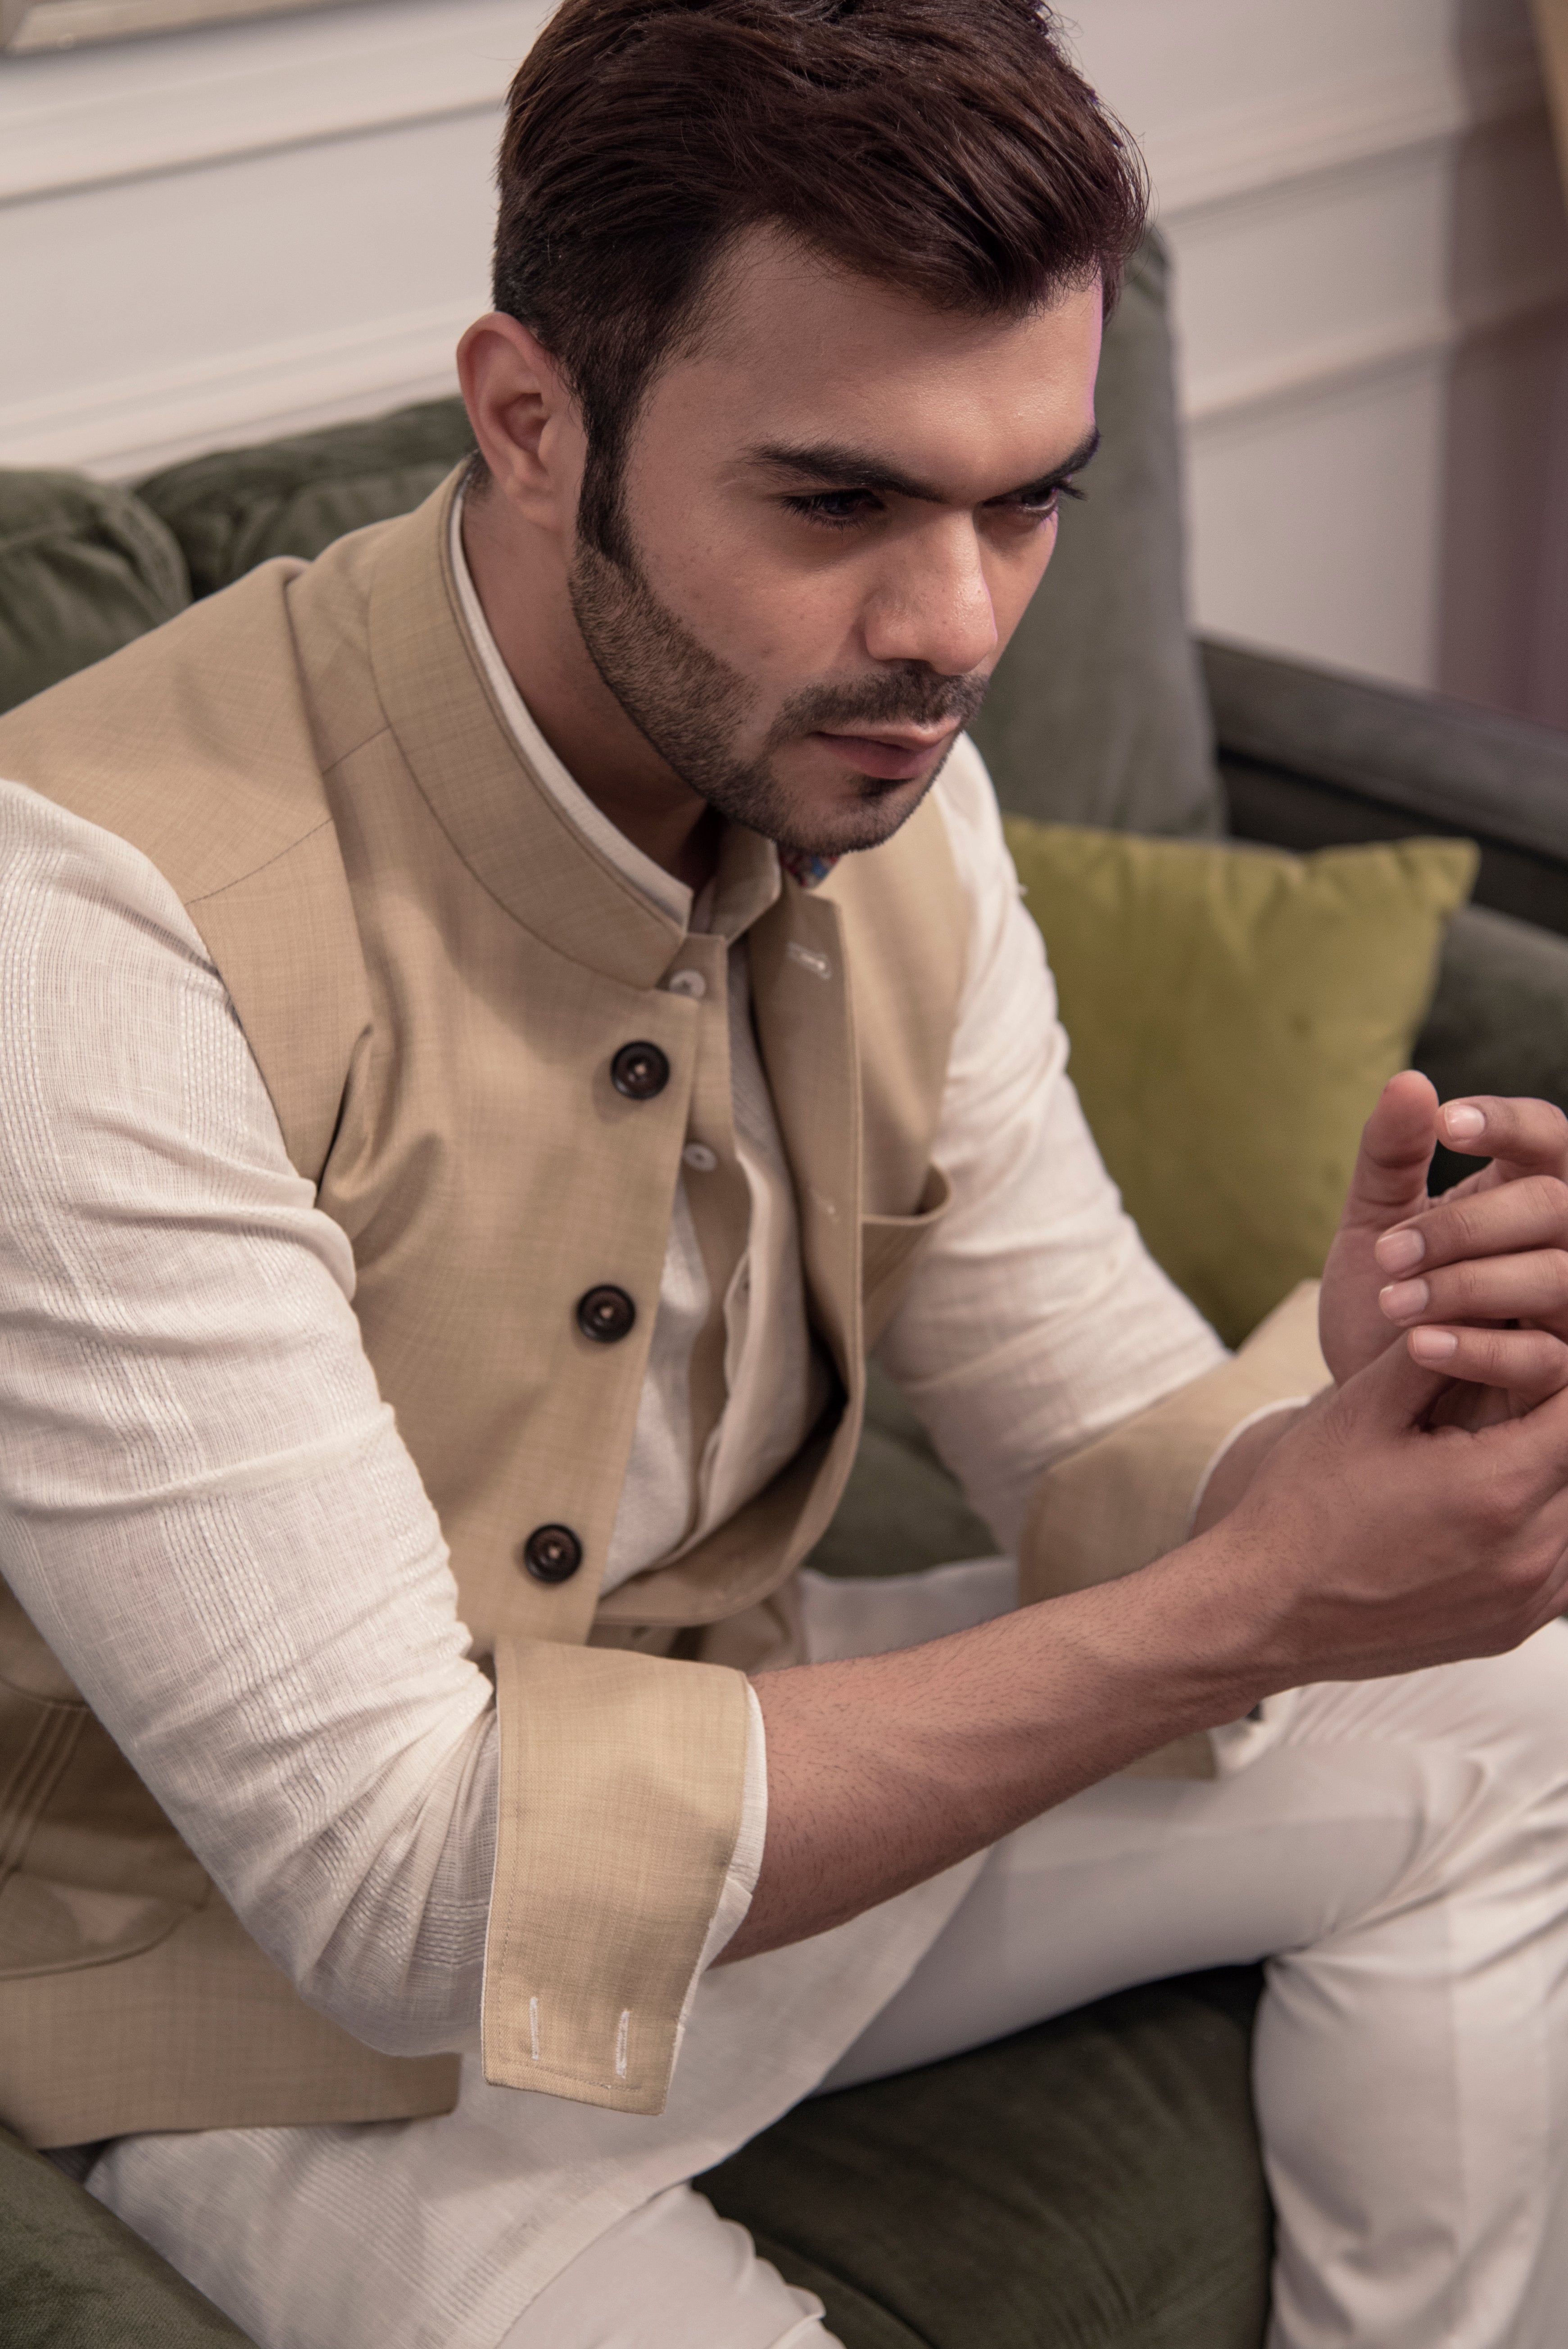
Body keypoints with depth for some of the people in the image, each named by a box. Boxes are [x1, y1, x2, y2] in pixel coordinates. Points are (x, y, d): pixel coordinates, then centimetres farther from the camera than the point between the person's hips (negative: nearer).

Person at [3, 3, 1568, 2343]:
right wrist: (1245, 1607, -32)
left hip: (749, 1752, 7)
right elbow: (404, 1888, -31)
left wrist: (1358, 1429, -27)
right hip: (308, 1996, -6)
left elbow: (1109, 1444, -1)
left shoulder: (874, 777, -7)